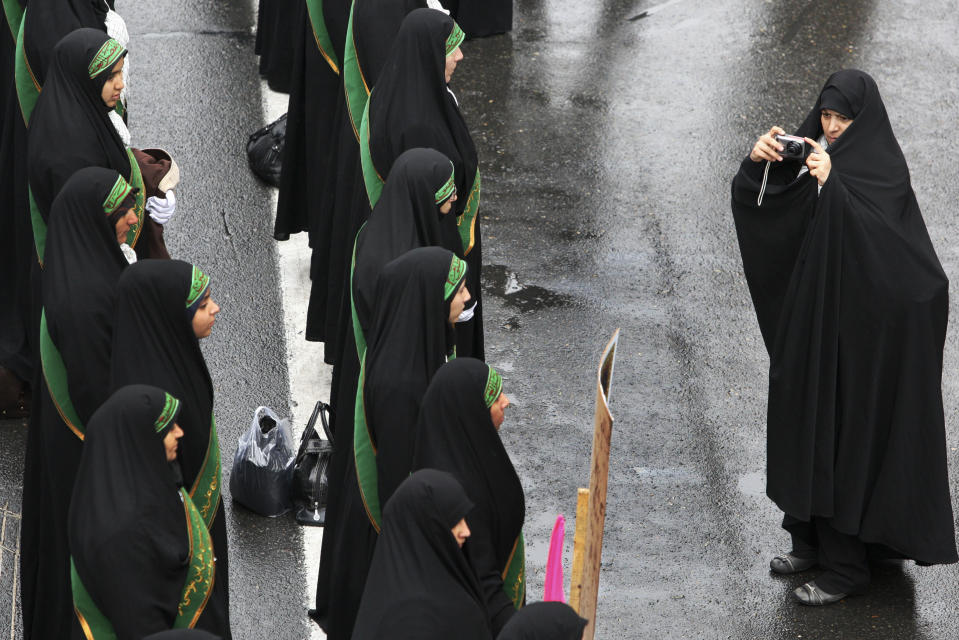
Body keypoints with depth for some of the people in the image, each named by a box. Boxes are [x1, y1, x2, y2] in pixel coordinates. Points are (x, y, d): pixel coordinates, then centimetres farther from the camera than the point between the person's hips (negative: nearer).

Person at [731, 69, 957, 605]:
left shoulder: (885, 169, -14)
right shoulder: (812, 150, 5)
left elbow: (872, 235, -30)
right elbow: (760, 209, -3)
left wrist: (831, 184, -41)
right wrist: (759, 163, -23)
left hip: (857, 326, -7)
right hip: (809, 319, 7)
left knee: (846, 431, -3)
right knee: (805, 424, 15)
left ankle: (846, 565, 4)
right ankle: (813, 540, 29)